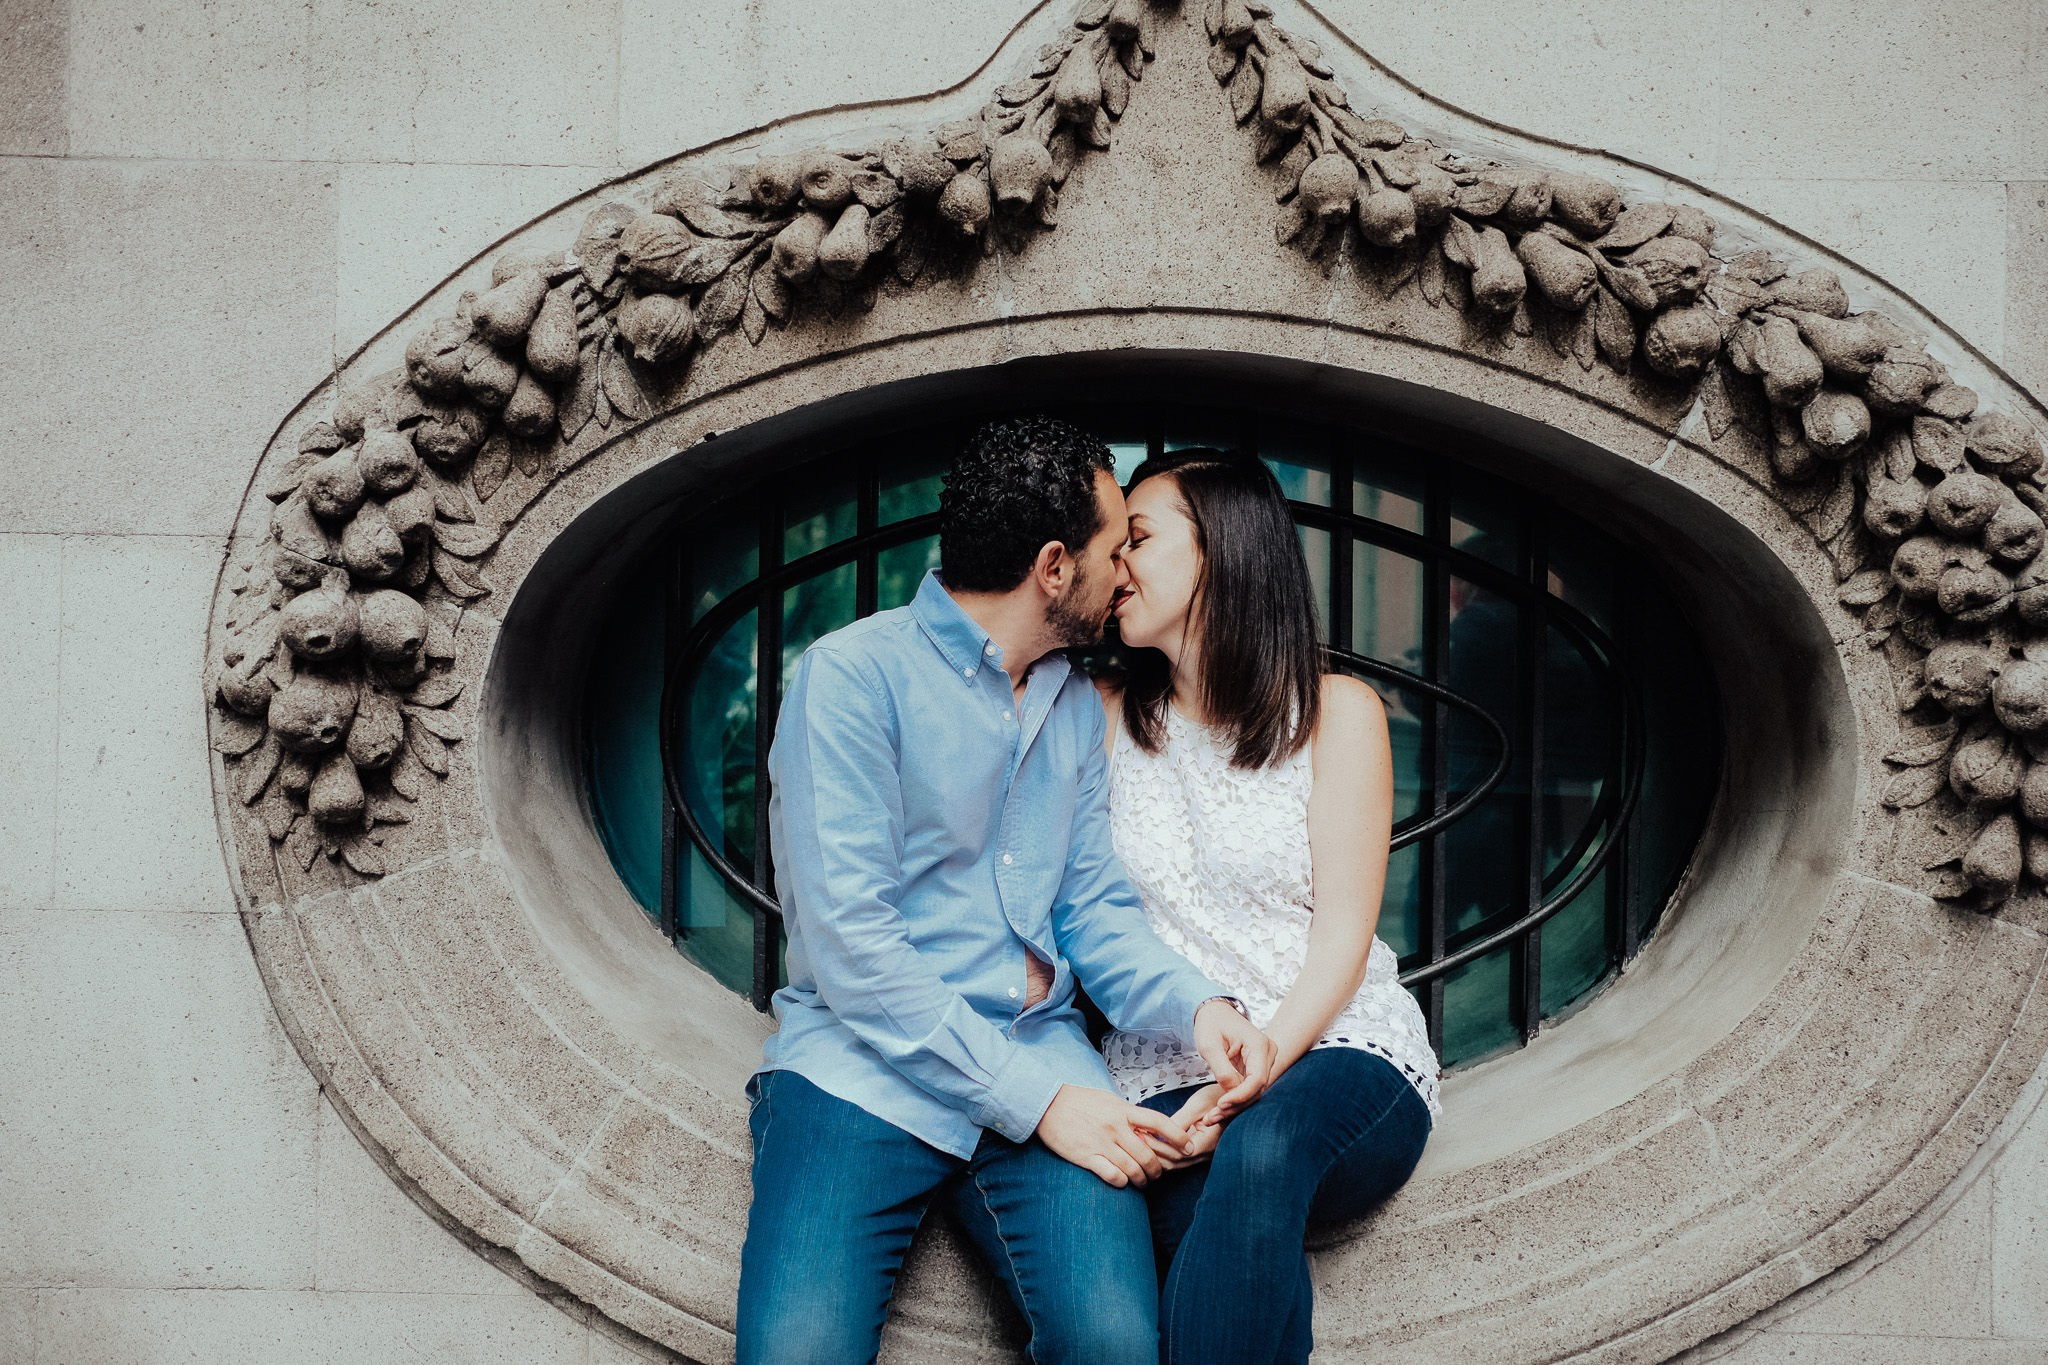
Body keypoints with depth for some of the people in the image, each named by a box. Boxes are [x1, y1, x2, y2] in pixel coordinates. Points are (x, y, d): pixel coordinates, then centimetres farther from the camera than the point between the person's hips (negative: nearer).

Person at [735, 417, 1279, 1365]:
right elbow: (850, 943, -13)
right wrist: (1035, 1100, -18)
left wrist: (1195, 1005, -6)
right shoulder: (852, 675, -6)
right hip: (865, 1066, -4)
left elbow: (1093, 905, 16)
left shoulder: (1077, 705, 18)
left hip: (1042, 1061, 5)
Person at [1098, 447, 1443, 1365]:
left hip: (1336, 1056, -1)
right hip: (1163, 1081, 1)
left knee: (1262, 1146, -38)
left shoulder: (1337, 712, 5)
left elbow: (1343, 933, -3)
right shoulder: (1110, 720, 14)